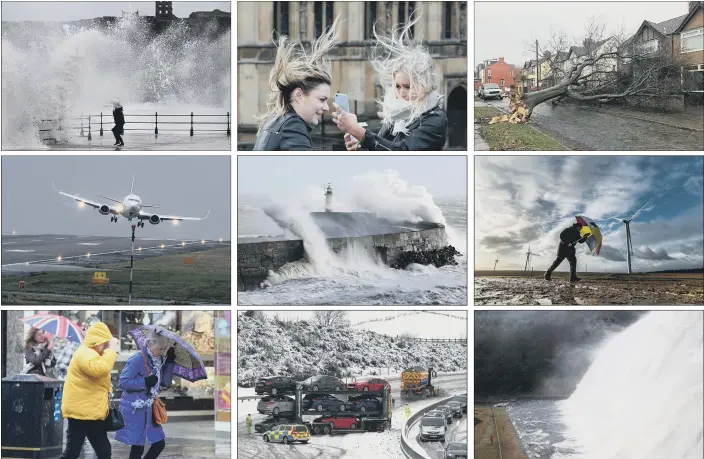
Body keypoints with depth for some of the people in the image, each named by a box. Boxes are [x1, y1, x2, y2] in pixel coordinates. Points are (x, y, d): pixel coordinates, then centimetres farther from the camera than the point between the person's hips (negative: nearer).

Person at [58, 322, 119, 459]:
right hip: (81, 412, -11)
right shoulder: (85, 354, -16)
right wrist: (112, 350, -27)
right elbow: (100, 369, -35)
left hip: (91, 412, 11)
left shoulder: (90, 354, 20)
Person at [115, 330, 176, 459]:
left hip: (149, 409, 8)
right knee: (137, 447, -1)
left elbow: (166, 382, 9)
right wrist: (145, 382, -25)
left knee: (159, 443, 8)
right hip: (134, 410, -8)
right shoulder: (138, 359, -18)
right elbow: (122, 382, -21)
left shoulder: (159, 360, 5)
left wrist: (170, 362, -1)